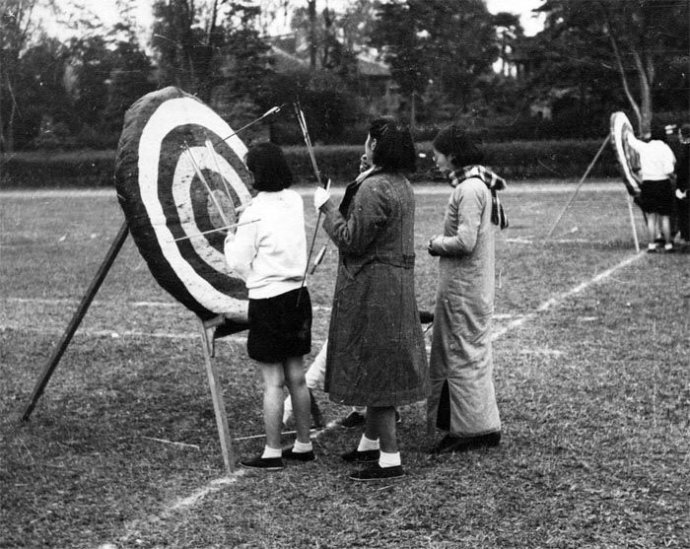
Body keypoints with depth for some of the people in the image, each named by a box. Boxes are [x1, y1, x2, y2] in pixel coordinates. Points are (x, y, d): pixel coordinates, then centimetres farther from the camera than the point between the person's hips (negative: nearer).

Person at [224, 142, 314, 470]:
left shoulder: (256, 212, -15)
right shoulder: (295, 201, 4)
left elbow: (239, 263, -9)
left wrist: (230, 239, 10)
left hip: (269, 299, -7)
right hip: (297, 293, 7)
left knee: (273, 381, 0)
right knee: (297, 376, 14)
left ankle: (272, 453, 7)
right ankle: (304, 445, 23)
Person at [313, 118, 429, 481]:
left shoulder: (373, 189, -21)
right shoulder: (401, 186, 11)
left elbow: (352, 239, -21)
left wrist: (328, 208, -8)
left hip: (372, 288, -10)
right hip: (397, 283, 10)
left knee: (375, 367, -4)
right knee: (381, 368, 19)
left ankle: (390, 459, 0)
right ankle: (371, 443, 32)